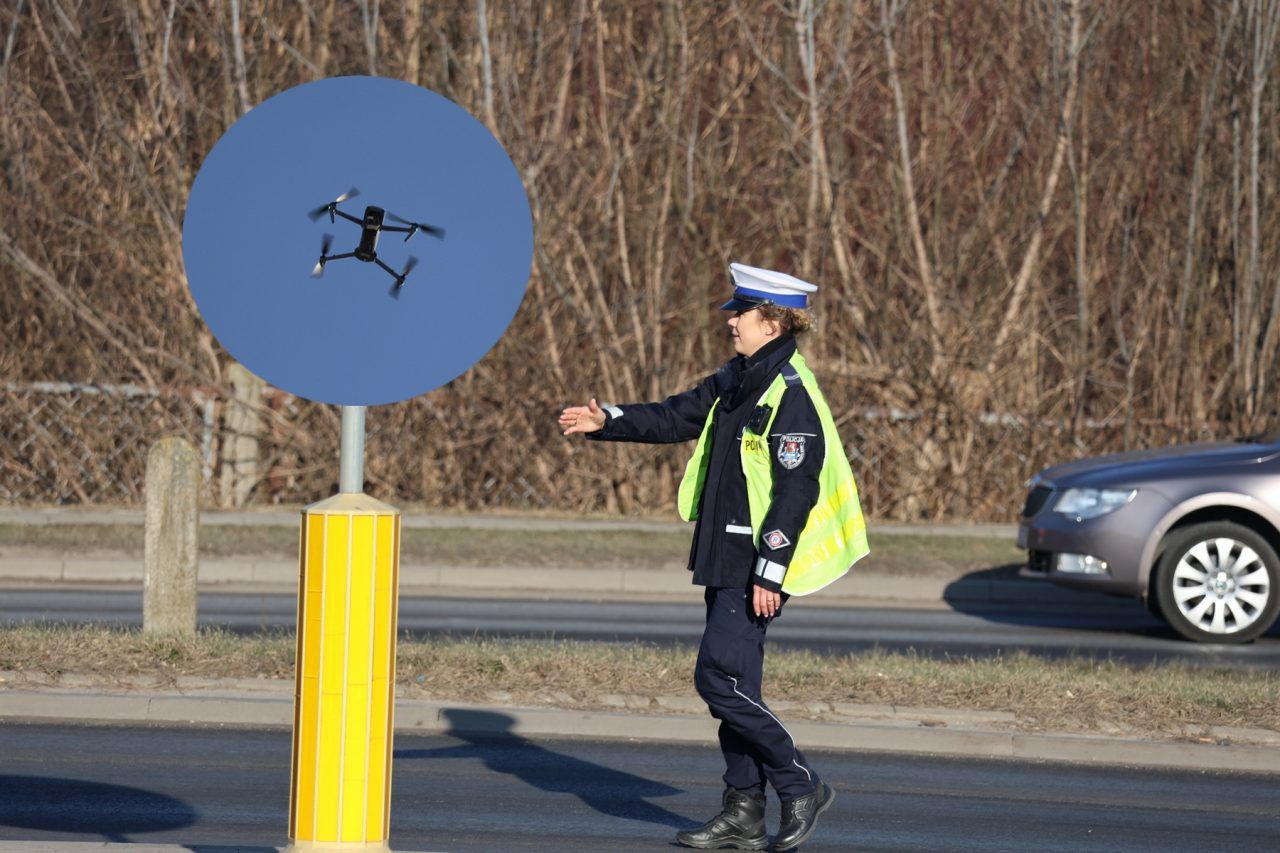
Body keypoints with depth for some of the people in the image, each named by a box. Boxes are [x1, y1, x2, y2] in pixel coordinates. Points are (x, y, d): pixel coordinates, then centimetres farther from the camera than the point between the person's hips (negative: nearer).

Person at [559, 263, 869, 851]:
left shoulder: (791, 396, -17)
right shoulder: (736, 382, 12)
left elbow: (797, 490, -21)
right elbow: (676, 417, 21)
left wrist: (769, 574, -22)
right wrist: (606, 422, 7)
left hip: (759, 566, -10)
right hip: (724, 559, 10)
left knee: (720, 677, -11)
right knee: (732, 681, 10)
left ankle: (800, 786, 0)